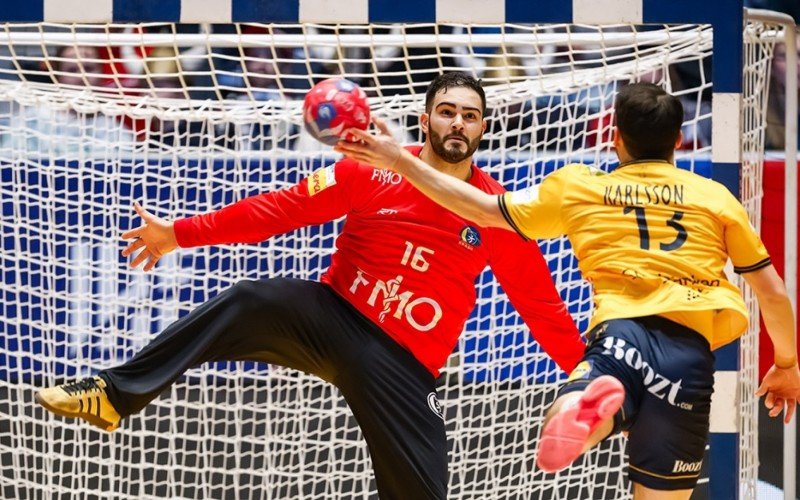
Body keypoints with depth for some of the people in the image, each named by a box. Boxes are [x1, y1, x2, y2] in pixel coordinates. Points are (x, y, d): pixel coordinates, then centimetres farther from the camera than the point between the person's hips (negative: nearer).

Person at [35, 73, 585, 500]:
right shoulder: (374, 173, -4)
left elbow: (539, 300, 4)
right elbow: (286, 207, -4)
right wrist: (180, 233, -7)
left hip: (405, 365, 0)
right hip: (333, 318, 0)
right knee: (250, 305, -28)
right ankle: (115, 394, -25)